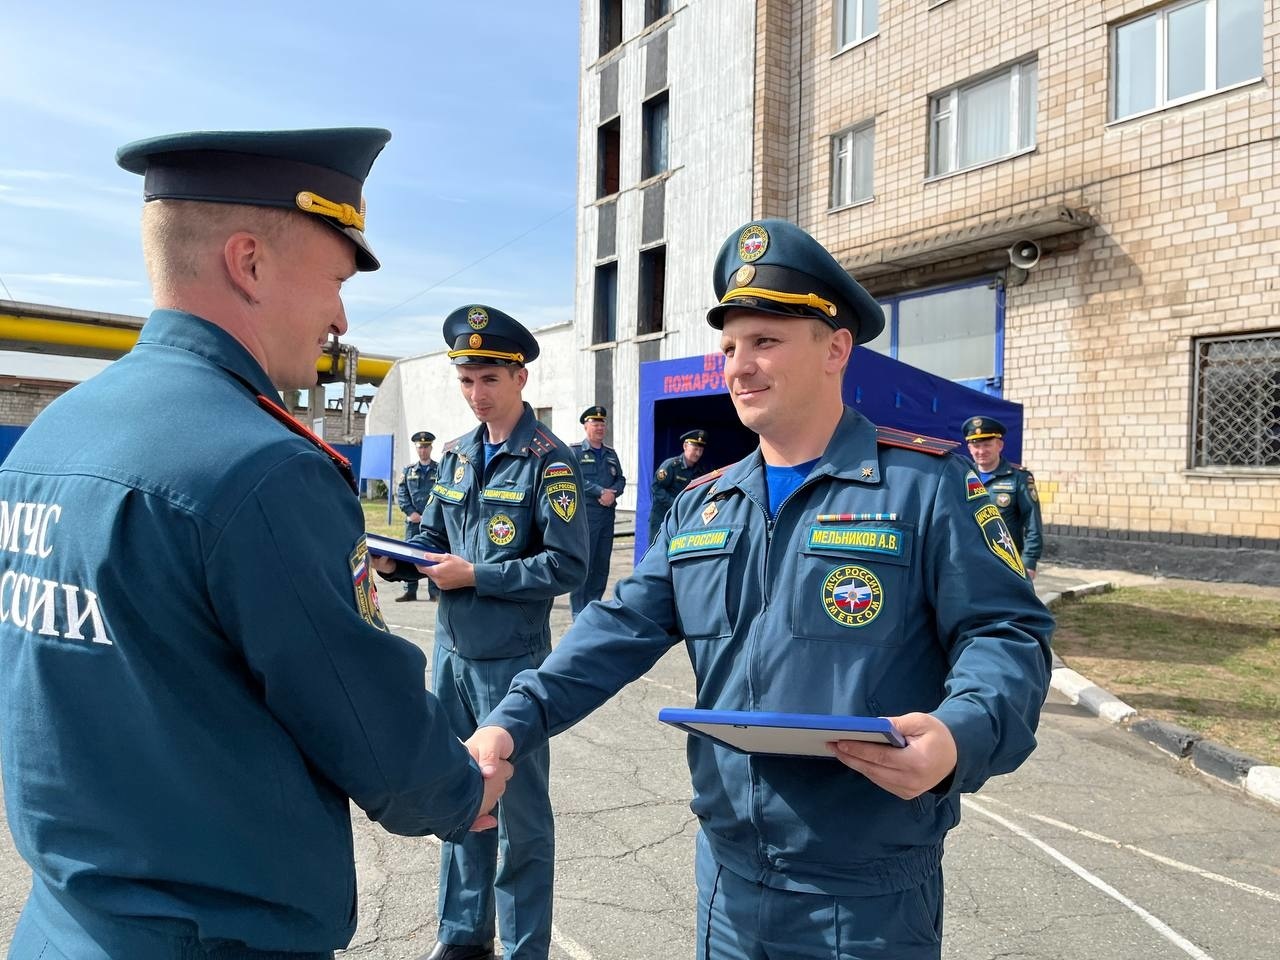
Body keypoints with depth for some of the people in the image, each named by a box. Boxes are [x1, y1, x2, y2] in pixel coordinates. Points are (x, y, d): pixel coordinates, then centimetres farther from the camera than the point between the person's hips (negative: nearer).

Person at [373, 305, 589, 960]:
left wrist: (474, 575, -19)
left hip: (512, 660, -6)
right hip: (452, 652, 6)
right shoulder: (457, 455, 8)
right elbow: (433, 536, 14)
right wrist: (396, 560, -7)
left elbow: (567, 567, -16)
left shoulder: (548, 460, -11)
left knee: (519, 812, 7)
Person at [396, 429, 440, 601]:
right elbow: (401, 493, 6)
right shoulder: (408, 471, 13)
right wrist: (411, 512, -7)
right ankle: (410, 591, 11)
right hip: (413, 520, 3)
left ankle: (435, 592, 5)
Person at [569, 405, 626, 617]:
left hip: (607, 513, 6)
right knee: (582, 563, -6)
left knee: (602, 565, 9)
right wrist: (601, 491, -17)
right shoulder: (575, 451, -1)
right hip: (584, 513, -6)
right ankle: (578, 612, 0)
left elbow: (621, 479, 14)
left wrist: (612, 493, -8)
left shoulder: (611, 454, 18)